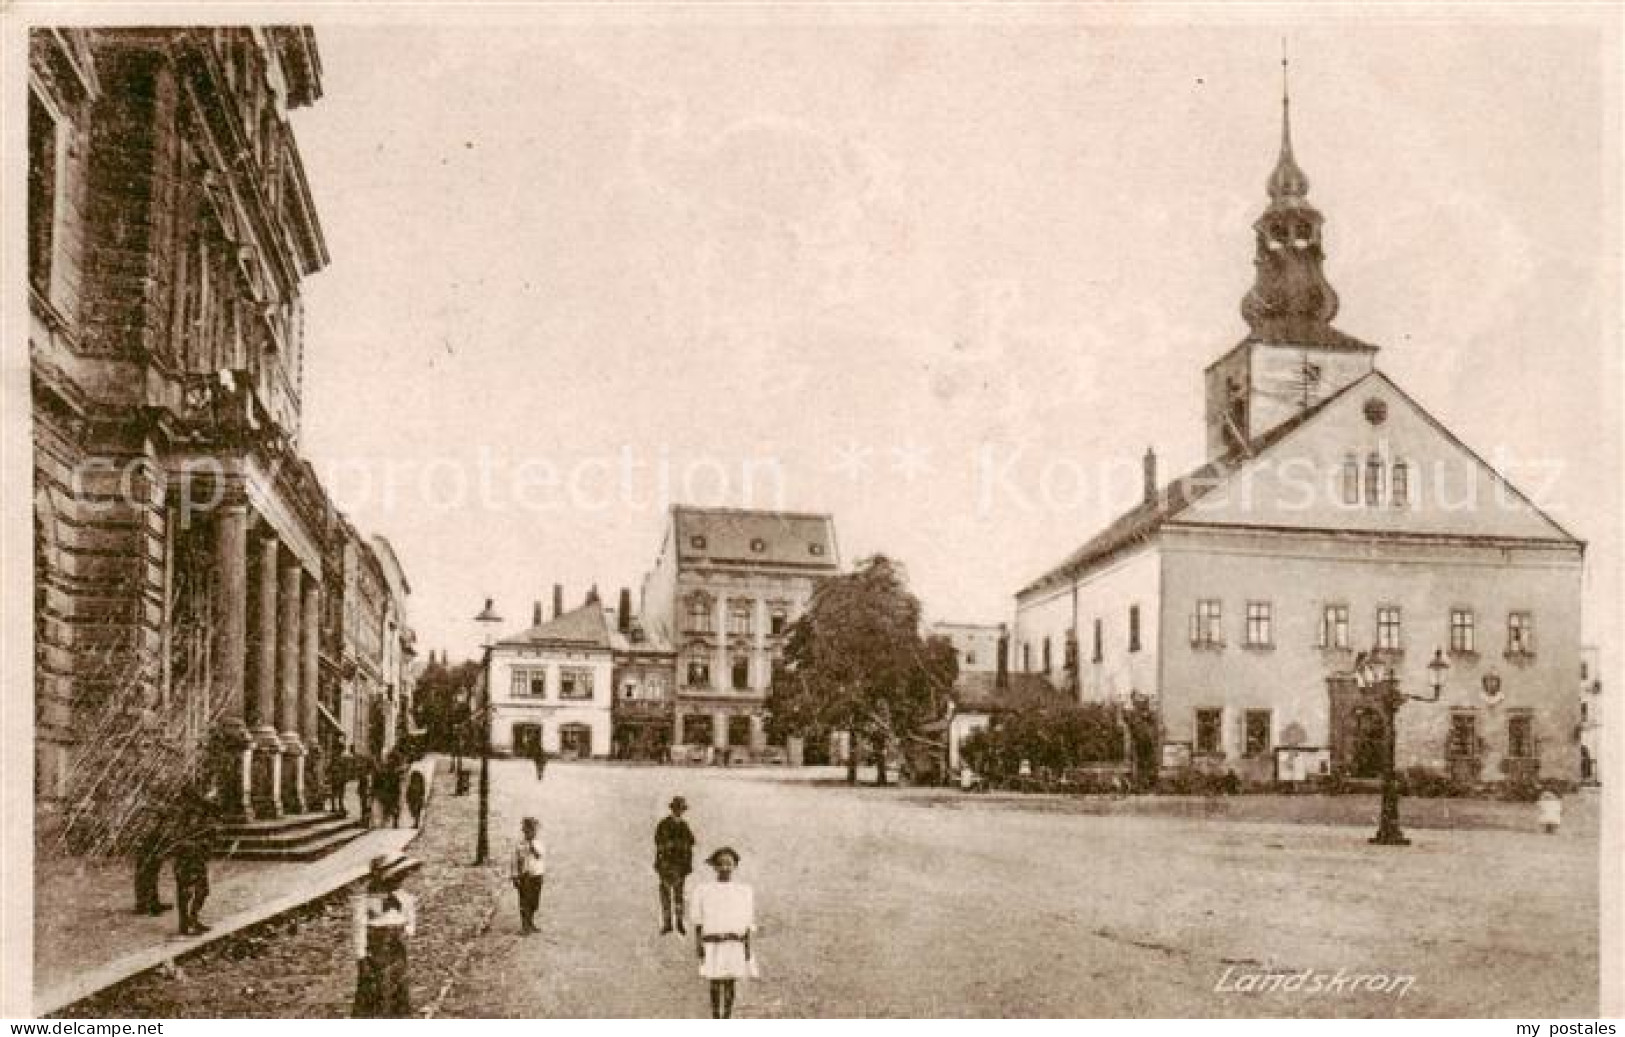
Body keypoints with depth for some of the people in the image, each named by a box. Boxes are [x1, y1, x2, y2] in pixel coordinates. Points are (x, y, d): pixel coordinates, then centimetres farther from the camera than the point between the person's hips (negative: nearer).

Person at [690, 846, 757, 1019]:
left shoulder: (745, 892, 7)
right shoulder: (703, 890, 3)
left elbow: (747, 923, 8)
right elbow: (698, 921, 3)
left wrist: (747, 947, 2)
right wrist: (698, 944, -5)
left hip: (736, 945, 1)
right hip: (713, 944, -1)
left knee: (731, 983, 1)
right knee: (715, 984, -2)